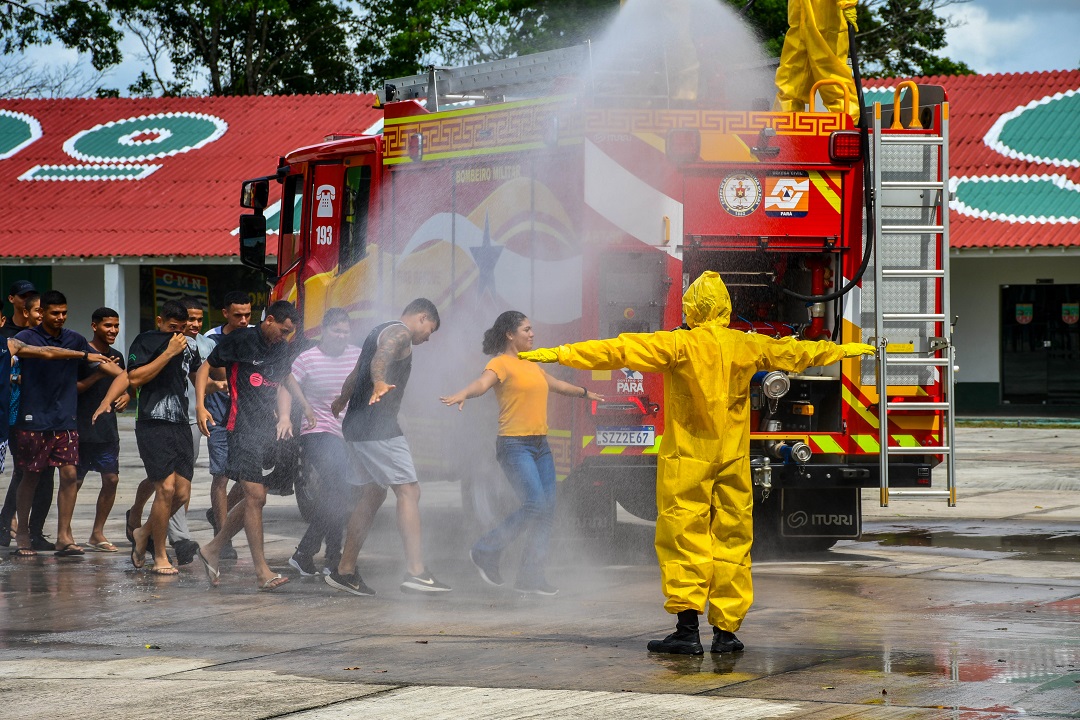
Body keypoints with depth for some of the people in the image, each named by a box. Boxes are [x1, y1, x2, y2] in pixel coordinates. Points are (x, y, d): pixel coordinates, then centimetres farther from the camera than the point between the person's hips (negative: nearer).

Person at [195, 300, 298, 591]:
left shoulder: (283, 349, 15)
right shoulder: (240, 340, -6)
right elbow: (207, 368, -1)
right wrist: (200, 405, -13)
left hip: (268, 429, 8)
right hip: (243, 427, -8)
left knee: (253, 498, 9)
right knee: (256, 496, -11)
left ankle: (212, 550, 23)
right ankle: (262, 570, -9)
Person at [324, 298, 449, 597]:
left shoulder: (379, 332, 25)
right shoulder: (399, 333, -6)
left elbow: (355, 375, 42)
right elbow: (381, 358, -31)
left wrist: (342, 400, 61)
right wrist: (379, 383, -52)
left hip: (358, 427, 10)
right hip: (378, 429, -10)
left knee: (373, 495, 15)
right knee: (409, 491, -14)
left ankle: (345, 571, 15)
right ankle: (416, 572, -24)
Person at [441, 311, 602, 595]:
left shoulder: (531, 365, 19)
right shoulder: (501, 363, -7)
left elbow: (556, 384, 39)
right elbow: (483, 382, -27)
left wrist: (584, 393, 55)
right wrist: (463, 394, -49)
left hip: (540, 445, 8)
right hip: (514, 444, -8)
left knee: (548, 510, 0)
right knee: (535, 504, -18)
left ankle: (531, 575, 4)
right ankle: (486, 552, -1)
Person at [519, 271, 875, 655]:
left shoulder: (678, 345, -9)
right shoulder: (747, 346, 5)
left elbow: (616, 350, -14)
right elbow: (796, 351, 21)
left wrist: (560, 354, -11)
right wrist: (844, 349, 39)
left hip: (687, 458, -4)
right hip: (733, 460, 4)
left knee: (682, 537, -3)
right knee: (732, 540, 8)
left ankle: (687, 628, -11)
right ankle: (725, 630, 8)